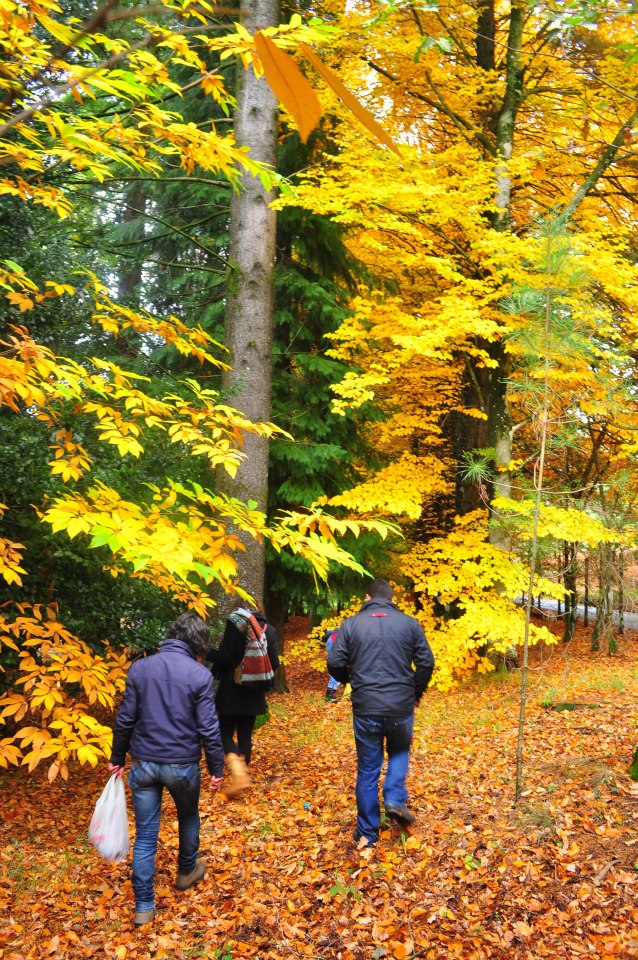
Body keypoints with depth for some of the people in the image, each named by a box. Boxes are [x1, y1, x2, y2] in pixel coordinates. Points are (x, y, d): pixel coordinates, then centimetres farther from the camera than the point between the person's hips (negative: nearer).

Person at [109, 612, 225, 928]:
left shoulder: (139, 668, -2)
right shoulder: (199, 674, -12)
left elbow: (125, 719, 1)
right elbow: (208, 728, -10)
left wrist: (117, 758, 13)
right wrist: (216, 768, 1)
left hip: (143, 763, 2)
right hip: (182, 765, -2)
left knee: (145, 835, 9)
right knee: (188, 818, 26)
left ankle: (144, 906, 12)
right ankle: (187, 871, 45)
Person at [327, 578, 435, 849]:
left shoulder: (351, 624, 0)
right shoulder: (409, 623, 2)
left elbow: (335, 663, -3)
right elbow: (426, 662, 1)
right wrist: (416, 692, 17)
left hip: (366, 709, 0)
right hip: (401, 707, 1)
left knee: (367, 770, 10)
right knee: (399, 752, 28)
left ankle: (367, 834, 16)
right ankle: (395, 800, 7)